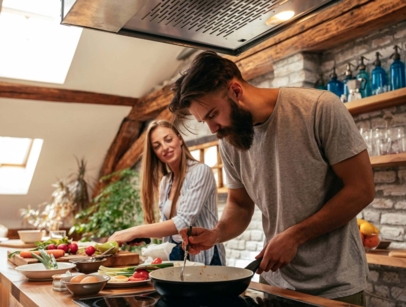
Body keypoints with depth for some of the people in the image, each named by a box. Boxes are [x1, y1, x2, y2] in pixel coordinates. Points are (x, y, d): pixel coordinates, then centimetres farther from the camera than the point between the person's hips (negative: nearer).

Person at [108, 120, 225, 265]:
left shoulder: (200, 171, -11)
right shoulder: (165, 182, 9)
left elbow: (184, 222, -20)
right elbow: (167, 223, 13)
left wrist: (136, 231, -23)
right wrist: (138, 235, -3)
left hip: (204, 257, -4)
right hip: (175, 256, 5)